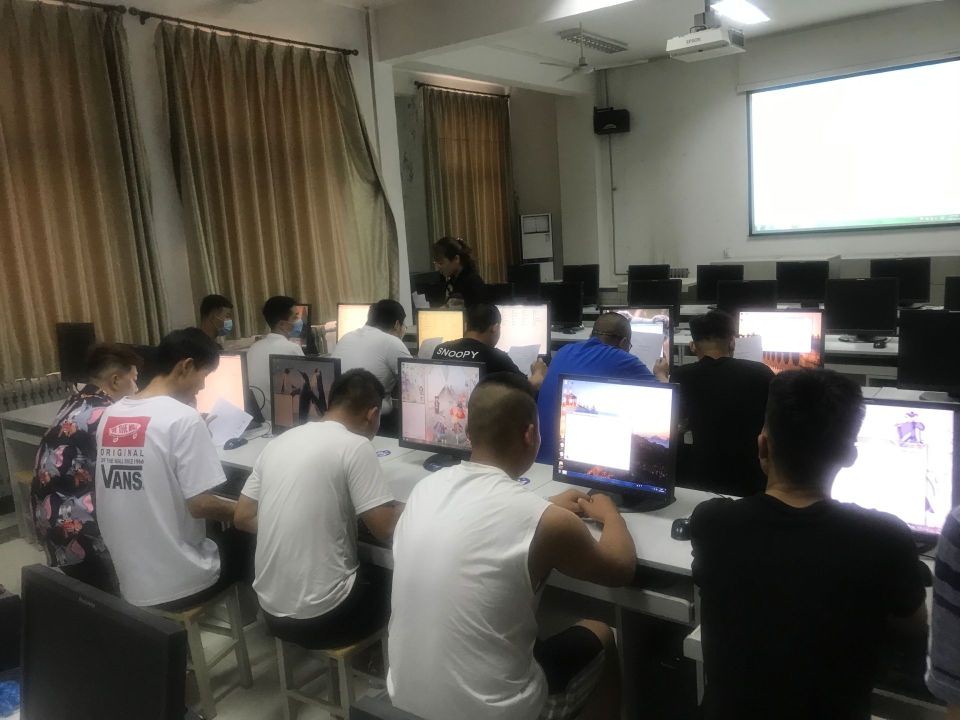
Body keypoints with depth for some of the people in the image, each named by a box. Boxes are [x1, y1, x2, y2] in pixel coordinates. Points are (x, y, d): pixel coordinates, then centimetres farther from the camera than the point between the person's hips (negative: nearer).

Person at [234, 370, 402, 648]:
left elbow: (243, 518, 11)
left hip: (272, 609, 7)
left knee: (371, 572, 30)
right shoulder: (355, 446, -15)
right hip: (321, 616, -7)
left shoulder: (280, 441, 5)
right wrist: (402, 510, 7)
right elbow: (386, 530, -13)